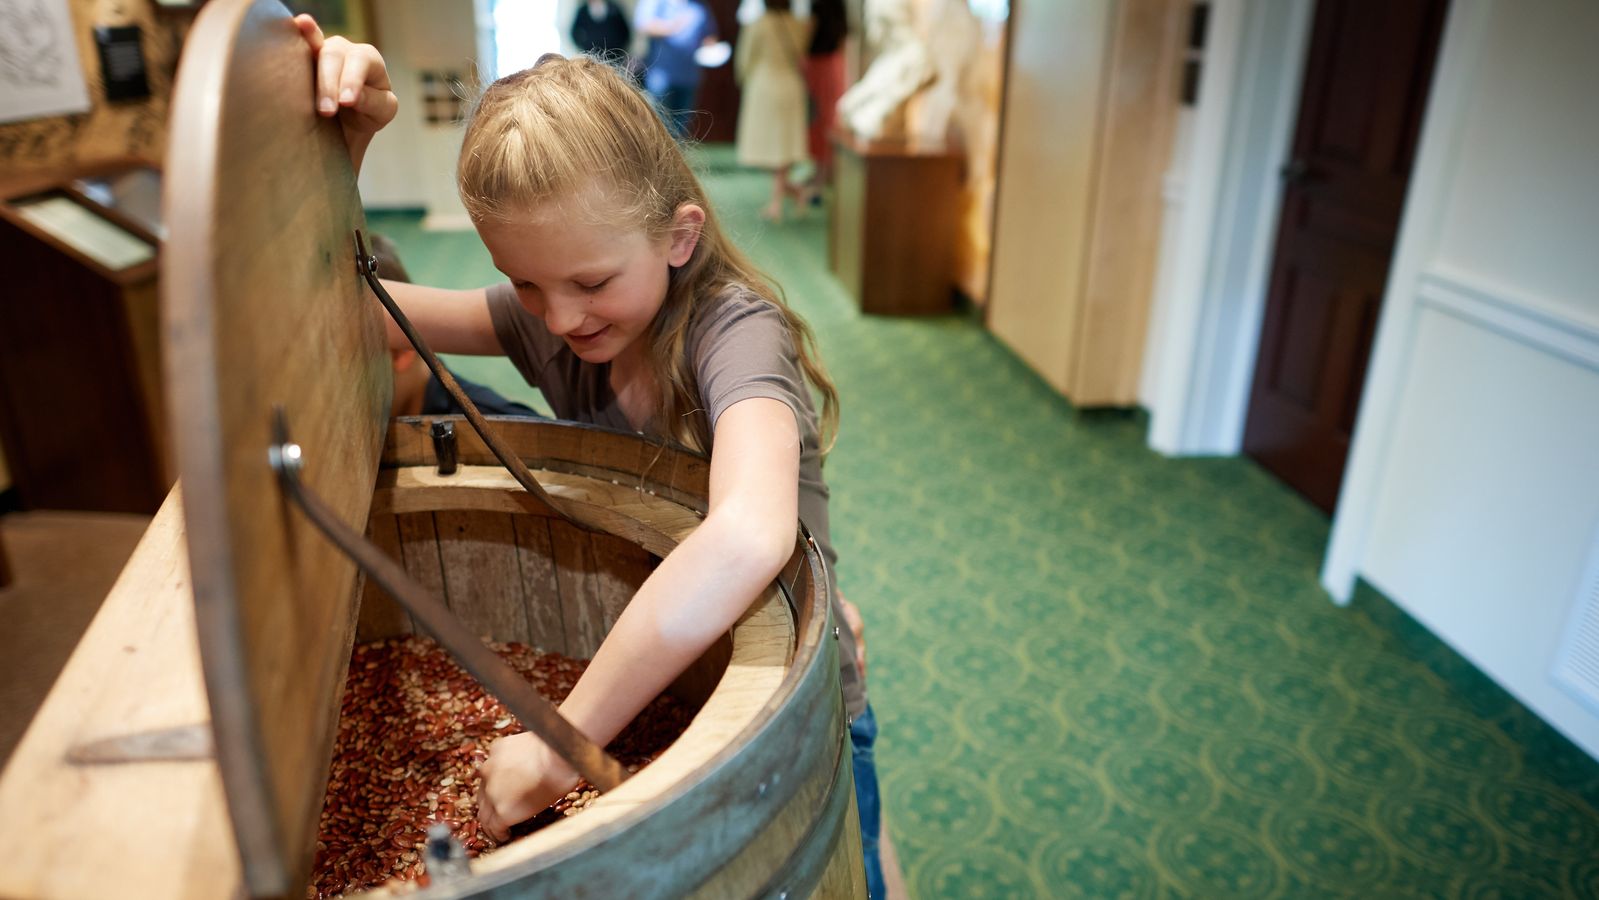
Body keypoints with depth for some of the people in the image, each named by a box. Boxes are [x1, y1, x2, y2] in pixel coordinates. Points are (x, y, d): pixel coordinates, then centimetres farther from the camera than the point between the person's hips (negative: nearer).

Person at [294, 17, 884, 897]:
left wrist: (562, 741, -42)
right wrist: (340, 147, -20)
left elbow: (747, 536, -47)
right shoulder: (543, 321, -9)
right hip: (641, 683, 6)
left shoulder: (733, 330, -28)